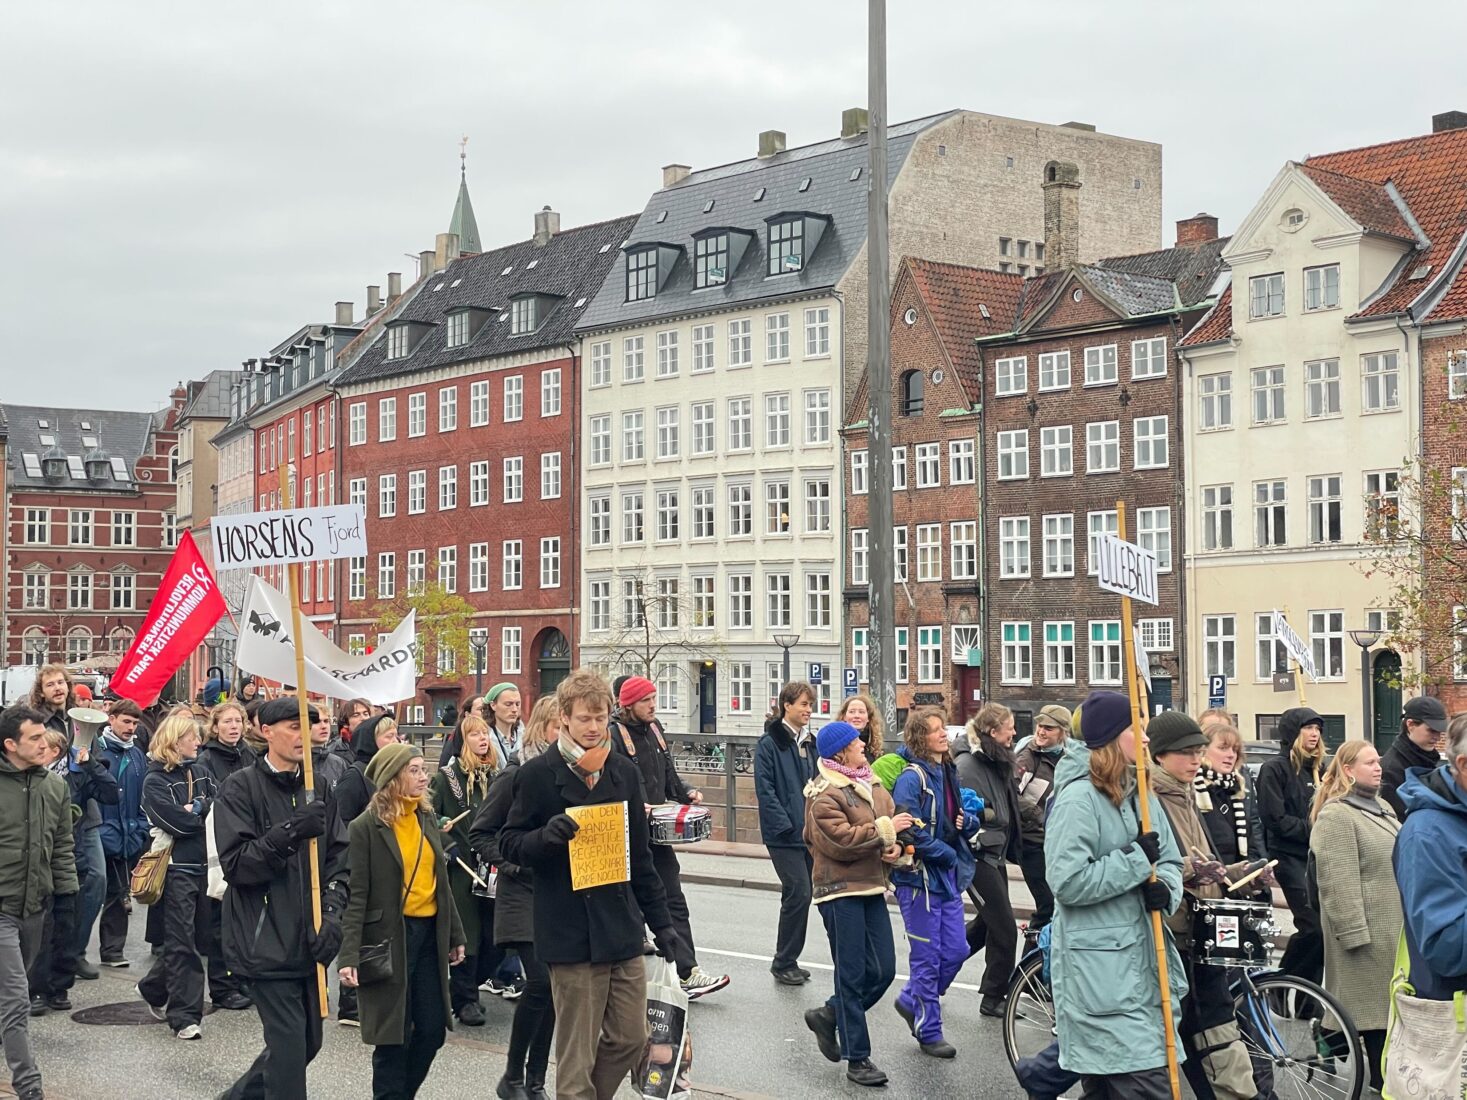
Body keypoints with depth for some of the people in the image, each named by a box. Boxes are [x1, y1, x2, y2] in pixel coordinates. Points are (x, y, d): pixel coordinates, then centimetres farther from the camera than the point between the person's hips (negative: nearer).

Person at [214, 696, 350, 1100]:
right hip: (265, 942, -6)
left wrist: (332, 912, -5)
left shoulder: (318, 789, 10)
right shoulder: (240, 788, -6)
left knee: (307, 1042, 14)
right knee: (289, 1045, -8)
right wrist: (288, 833, -24)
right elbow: (236, 864, -13)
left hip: (306, 941, 6)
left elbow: (338, 856, 9)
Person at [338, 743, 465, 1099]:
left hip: (429, 934, 6)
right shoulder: (366, 827, -10)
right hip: (389, 938, -6)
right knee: (394, 1034, 2)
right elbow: (355, 895, -13)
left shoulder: (427, 818, 10)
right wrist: (349, 955, -19)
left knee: (433, 1030, 8)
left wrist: (455, 935, 15)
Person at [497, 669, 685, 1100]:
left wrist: (661, 922, 13)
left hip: (622, 929, 5)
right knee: (577, 1057, 0)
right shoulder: (539, 774, -5)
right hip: (571, 934, -5)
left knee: (630, 1039, 11)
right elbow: (509, 843, -2)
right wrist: (547, 835, -23)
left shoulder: (625, 773, 10)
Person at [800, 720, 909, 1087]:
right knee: (853, 975, -2)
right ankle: (857, 1059, 6)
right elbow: (842, 840, -22)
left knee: (883, 970, 6)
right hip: (840, 891, -8)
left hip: (872, 887, 8)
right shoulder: (825, 795, -12)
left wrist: (894, 847, -1)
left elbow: (890, 820, 20)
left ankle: (828, 1015, 27)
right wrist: (885, 829, -18)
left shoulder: (871, 784, 13)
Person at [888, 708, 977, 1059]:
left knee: (956, 950, 11)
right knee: (928, 957, 1)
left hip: (948, 876, 8)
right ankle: (928, 1032, 13)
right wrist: (945, 853, -15)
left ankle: (911, 1001, 31)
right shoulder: (912, 777, -16)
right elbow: (910, 831, -23)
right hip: (920, 876, -8)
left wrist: (968, 822, -1)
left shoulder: (947, 772, 11)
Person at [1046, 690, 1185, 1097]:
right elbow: (1068, 882, -21)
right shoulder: (1079, 797, -14)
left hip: (1143, 960, 8)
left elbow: (1170, 861, 15)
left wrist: (1165, 888, -8)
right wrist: (1136, 860, -16)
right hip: (1100, 972, -8)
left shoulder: (1141, 794, 13)